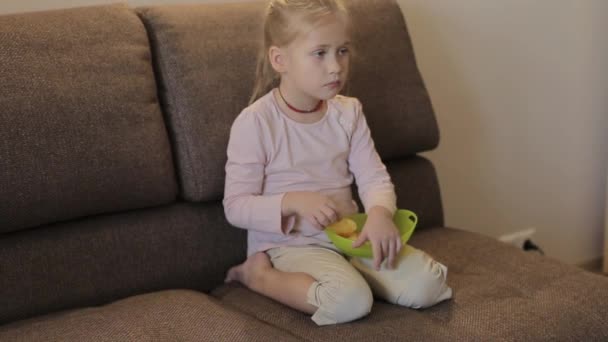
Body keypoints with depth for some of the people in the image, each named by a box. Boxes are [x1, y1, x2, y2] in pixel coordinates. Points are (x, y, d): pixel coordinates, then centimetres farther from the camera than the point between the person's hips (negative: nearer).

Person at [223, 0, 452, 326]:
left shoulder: (348, 112, 3)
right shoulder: (254, 123, -13)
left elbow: (374, 177, 0)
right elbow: (236, 206, -11)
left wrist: (380, 213, -24)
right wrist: (293, 202, -27)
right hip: (289, 244, -5)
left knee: (427, 284, -11)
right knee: (351, 300, -32)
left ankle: (343, 272, 5)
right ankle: (260, 275, -9)